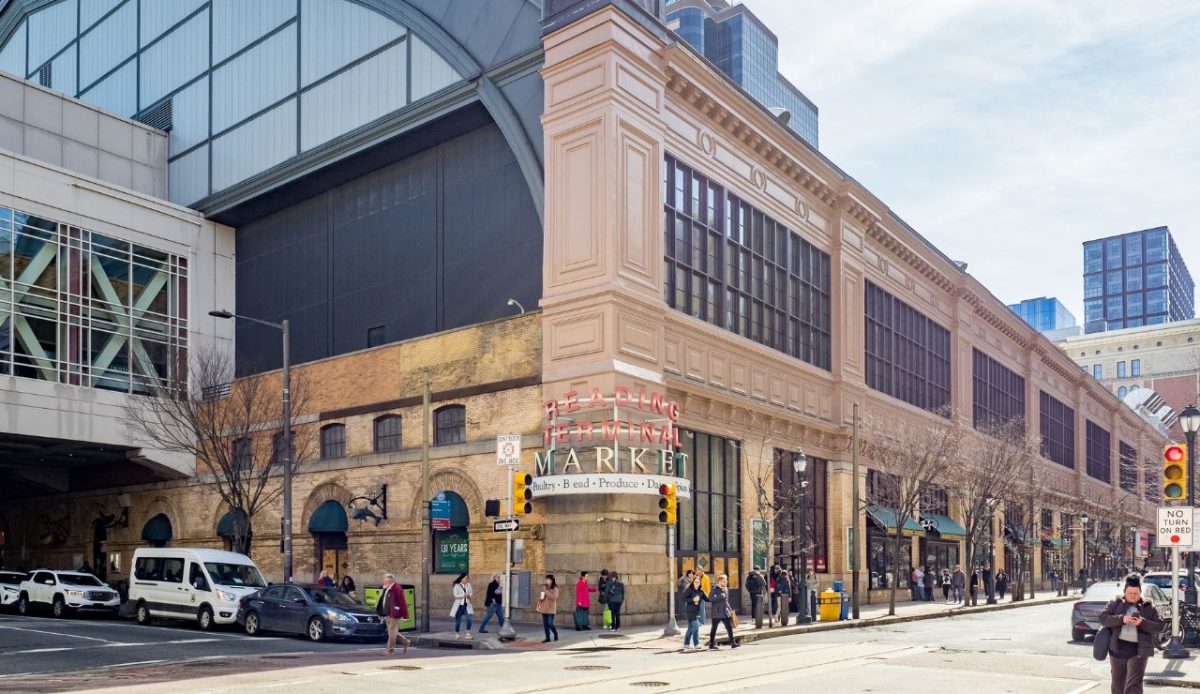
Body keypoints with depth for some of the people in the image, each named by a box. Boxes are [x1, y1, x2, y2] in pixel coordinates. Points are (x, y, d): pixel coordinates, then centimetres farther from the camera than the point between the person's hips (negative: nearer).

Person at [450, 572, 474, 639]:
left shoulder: (468, 585, 5)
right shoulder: (457, 586, -5)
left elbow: (471, 594, 10)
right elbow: (455, 596, -12)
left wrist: (471, 595, -14)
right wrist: (464, 595, -21)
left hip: (466, 605, 2)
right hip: (459, 605, -2)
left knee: (469, 619, -15)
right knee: (458, 621, 6)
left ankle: (468, 634, -8)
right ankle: (456, 634, 23)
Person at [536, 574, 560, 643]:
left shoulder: (555, 589, -7)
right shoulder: (544, 588, 10)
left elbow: (554, 597, -22)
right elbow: (540, 597, 17)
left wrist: (546, 591, -20)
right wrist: (538, 606, 9)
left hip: (551, 609, -5)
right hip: (544, 609, 5)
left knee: (550, 623, -7)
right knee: (545, 624, 4)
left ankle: (556, 634, 17)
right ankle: (547, 638, 11)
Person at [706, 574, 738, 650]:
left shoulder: (726, 589, 12)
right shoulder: (715, 589, -11)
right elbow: (710, 598, -24)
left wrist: (730, 609, 19)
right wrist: (720, 596, -32)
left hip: (726, 613, 6)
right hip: (717, 614, -6)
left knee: (729, 628, 1)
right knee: (714, 629, 5)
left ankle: (733, 643, 5)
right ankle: (711, 644, 15)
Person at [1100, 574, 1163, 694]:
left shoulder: (1148, 607, 7)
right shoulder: (1115, 603, 7)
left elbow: (1159, 626, 1)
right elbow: (1102, 618, -3)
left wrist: (1143, 623, -16)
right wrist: (1121, 619, -17)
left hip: (1138, 650, -2)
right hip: (1118, 649, 2)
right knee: (1117, 684, 13)